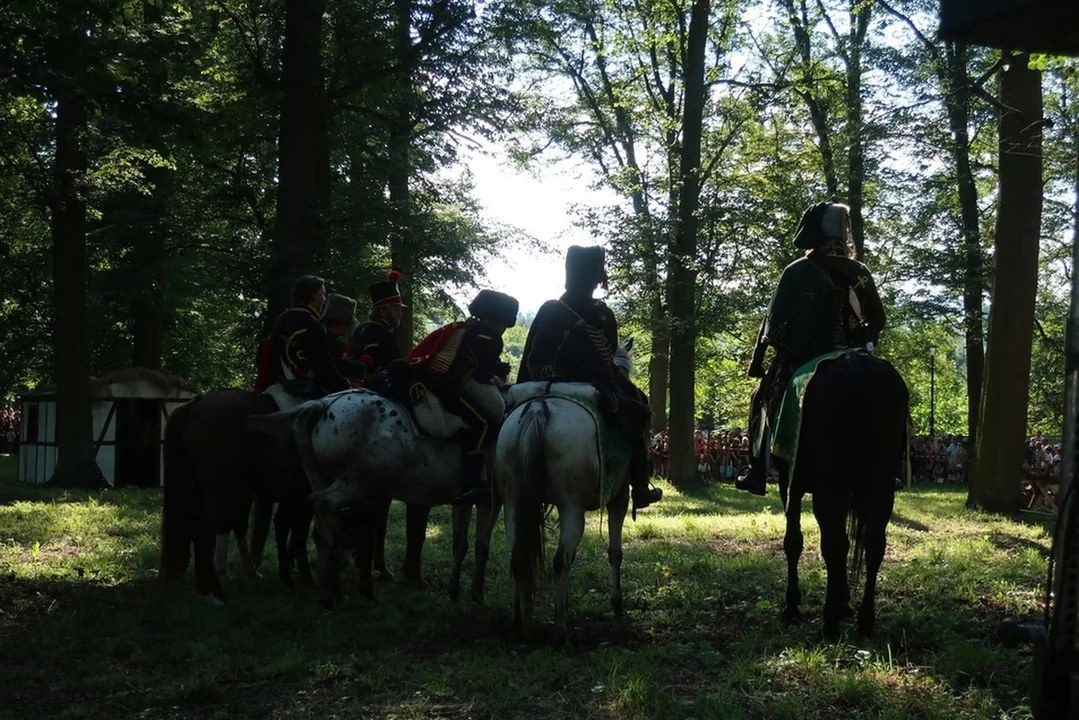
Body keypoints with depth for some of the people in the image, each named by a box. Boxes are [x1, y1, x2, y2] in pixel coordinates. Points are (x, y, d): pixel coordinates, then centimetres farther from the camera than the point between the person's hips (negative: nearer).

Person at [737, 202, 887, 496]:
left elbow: (774, 319, -7)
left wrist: (757, 358, 0)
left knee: (761, 399, 12)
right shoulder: (860, 273, 6)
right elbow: (878, 320, 11)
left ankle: (756, 473, 5)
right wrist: (863, 347, 24)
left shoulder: (798, 271, -6)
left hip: (799, 359, -3)